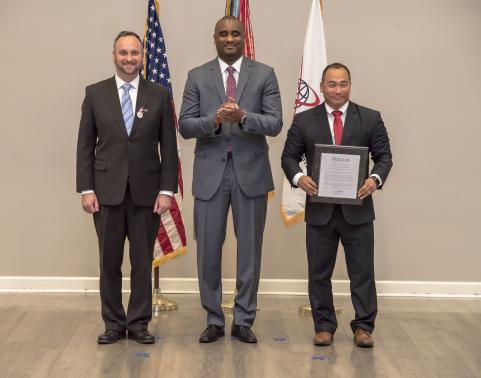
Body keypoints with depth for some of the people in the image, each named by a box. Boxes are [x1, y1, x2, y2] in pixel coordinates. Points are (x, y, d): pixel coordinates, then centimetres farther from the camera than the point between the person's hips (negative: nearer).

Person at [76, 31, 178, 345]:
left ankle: (139, 323, 18)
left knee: (143, 261, 6)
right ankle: (114, 324, 19)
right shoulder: (95, 93, 4)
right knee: (110, 261, 6)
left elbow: (169, 148, 3)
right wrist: (86, 189, -3)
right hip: (107, 191, 0)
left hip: (146, 191, 0)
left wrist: (167, 190, -5)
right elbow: (85, 145, 4)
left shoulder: (159, 95, 4)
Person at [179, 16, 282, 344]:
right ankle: (214, 320, 19)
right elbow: (185, 126, -1)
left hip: (251, 172, 0)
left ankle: (244, 320, 18)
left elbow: (275, 124, -5)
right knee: (208, 251, 4)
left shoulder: (264, 74, 3)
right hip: (210, 173, 1)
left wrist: (243, 116, -23)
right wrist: (214, 120, -19)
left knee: (250, 250, 6)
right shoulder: (197, 77, 5)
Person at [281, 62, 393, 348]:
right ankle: (324, 326, 21)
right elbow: (289, 156, 6)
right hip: (320, 209, 1)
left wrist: (376, 178, -16)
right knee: (319, 273, 8)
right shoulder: (304, 121, 5)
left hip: (357, 209, -1)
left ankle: (364, 327, 16)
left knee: (362, 271, 5)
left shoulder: (371, 119, 4)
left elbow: (384, 156, 4)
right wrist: (298, 177, -14)